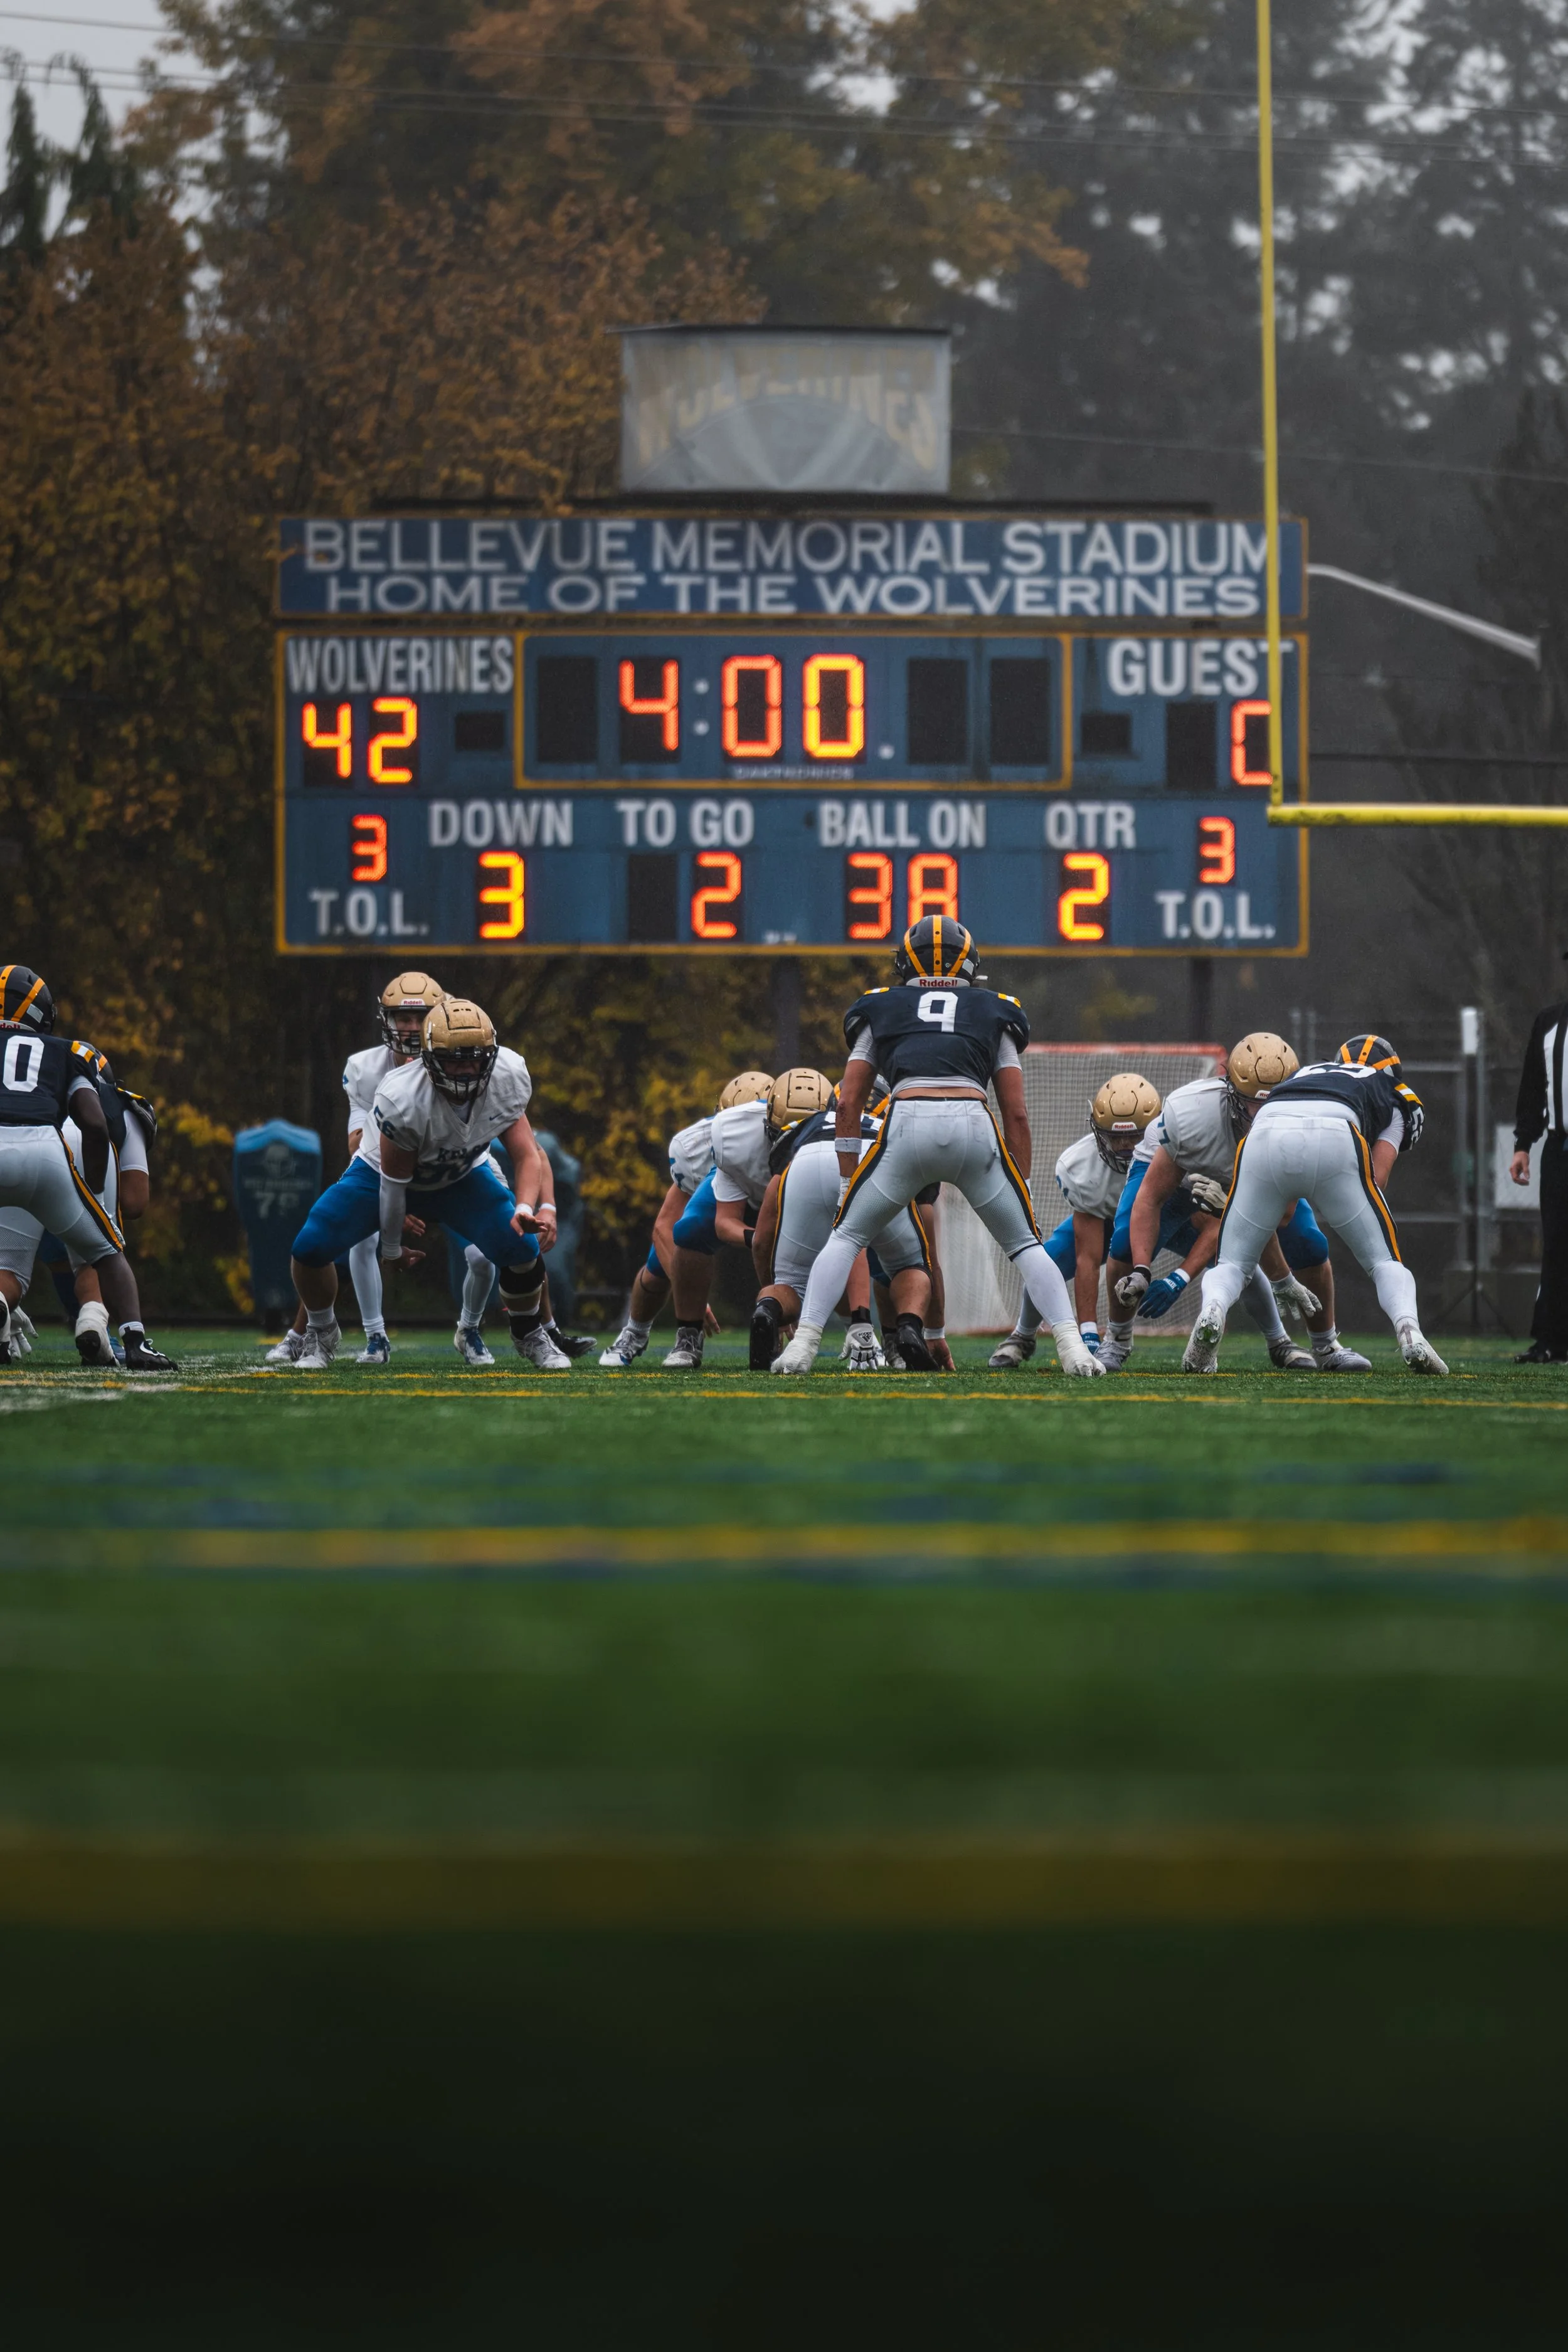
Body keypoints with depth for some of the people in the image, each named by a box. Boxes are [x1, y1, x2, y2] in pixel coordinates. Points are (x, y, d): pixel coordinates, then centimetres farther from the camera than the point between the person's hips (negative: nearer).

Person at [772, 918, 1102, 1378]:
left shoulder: (879, 1011, 27)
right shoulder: (995, 1014, 27)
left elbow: (848, 1104, 21)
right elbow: (1016, 1114, 20)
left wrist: (847, 1182, 24)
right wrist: (1023, 1189, 23)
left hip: (906, 1123, 0)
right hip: (975, 1126, 0)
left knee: (846, 1236, 17)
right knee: (1025, 1243, 15)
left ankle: (803, 1344, 4)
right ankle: (1072, 1347, -2)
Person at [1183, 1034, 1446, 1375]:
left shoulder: (1302, 1074, 43)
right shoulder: (1393, 1096, 35)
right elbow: (1377, 1177, 18)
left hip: (1266, 1138, 2)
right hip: (1335, 1140, -2)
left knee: (1233, 1264, 14)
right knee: (1384, 1260, 14)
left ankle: (1211, 1311, -18)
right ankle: (1409, 1330, -13)